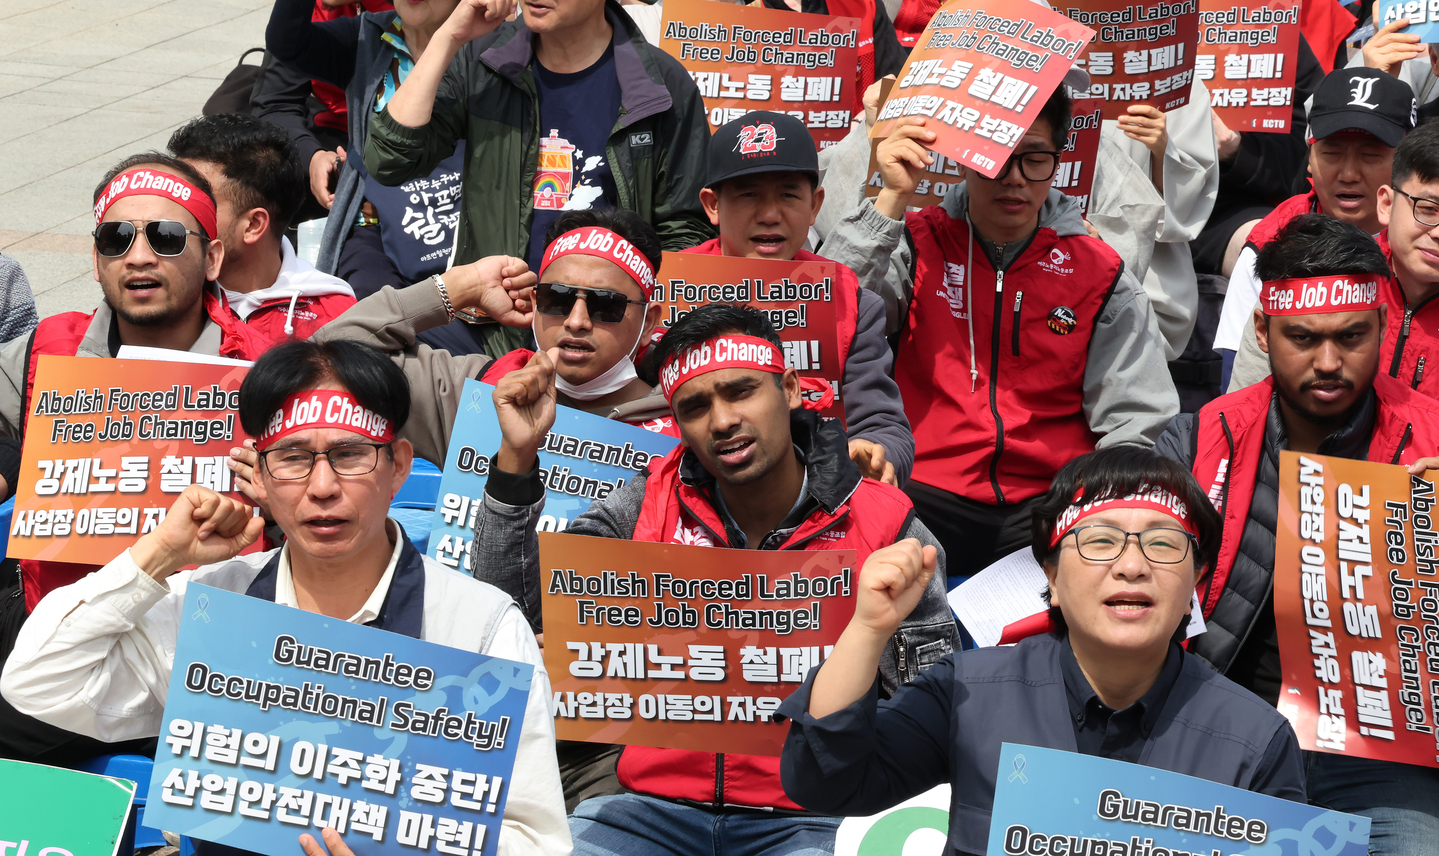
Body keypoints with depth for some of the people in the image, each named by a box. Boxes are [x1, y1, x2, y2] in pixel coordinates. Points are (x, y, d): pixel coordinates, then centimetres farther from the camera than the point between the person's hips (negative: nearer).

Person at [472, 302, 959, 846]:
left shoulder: (884, 526, 3)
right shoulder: (651, 506, 8)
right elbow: (513, 607, 2)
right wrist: (516, 457, -7)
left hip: (805, 817, -2)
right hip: (655, 798, 2)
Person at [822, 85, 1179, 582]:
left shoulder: (1099, 275, 10)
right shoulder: (918, 246, 8)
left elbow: (1135, 426, 10)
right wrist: (891, 199, -11)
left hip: (1049, 501, 1)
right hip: (928, 497, -1)